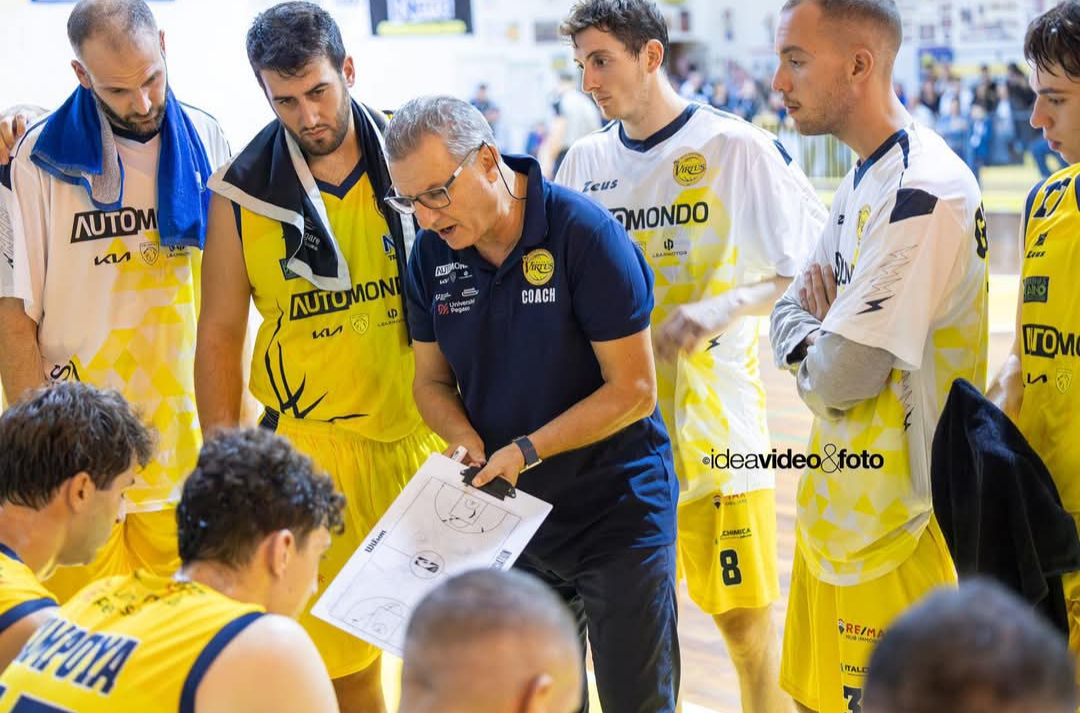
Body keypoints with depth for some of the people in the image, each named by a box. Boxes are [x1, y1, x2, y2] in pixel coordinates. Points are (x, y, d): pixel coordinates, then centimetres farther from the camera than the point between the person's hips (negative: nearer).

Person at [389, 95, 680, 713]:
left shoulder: (584, 234, -17)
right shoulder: (432, 252, -1)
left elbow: (632, 390, -16)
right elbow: (432, 381, 10)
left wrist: (527, 449, -21)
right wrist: (470, 443, -10)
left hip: (617, 516, -5)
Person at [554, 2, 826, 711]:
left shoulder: (736, 148, -7)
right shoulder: (585, 162, 7)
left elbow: (813, 270, -11)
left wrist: (724, 307, -25)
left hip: (714, 420, -4)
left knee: (745, 616, 0)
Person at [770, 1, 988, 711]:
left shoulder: (925, 192, -23)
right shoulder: (863, 180, 10)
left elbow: (842, 377, -24)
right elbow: (791, 313, 15)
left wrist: (811, 355, -3)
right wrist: (815, 340, -7)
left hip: (892, 524, -10)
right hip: (836, 508, 10)